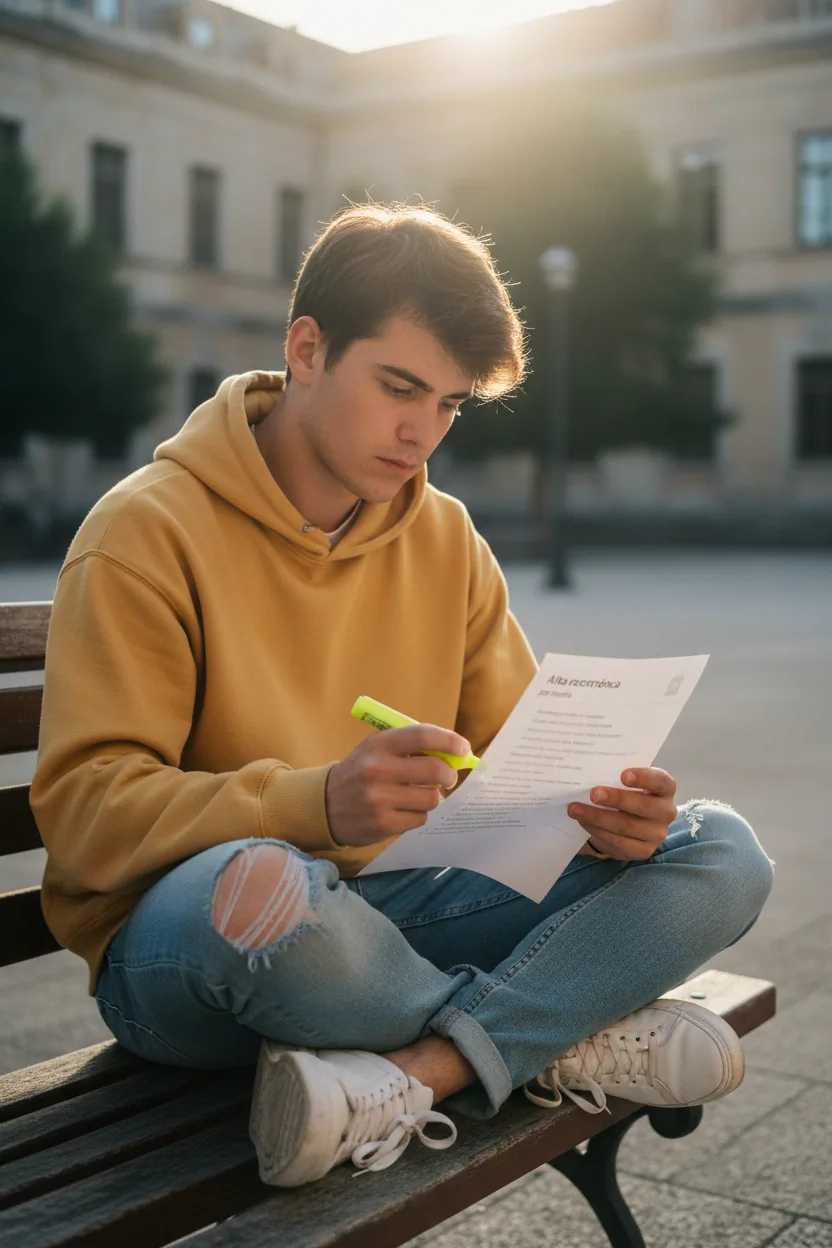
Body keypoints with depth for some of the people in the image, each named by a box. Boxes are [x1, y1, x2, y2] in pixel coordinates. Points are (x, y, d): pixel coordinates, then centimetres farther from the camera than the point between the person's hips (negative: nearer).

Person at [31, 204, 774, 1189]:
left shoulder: (446, 538, 8)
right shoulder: (148, 532, -9)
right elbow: (83, 811, -17)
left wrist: (597, 811, -16)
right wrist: (315, 805, -33)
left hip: (390, 907, 6)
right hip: (177, 950, -5)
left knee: (721, 856, -8)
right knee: (261, 885, -42)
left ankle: (410, 1074, -25)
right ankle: (562, 1040, -13)